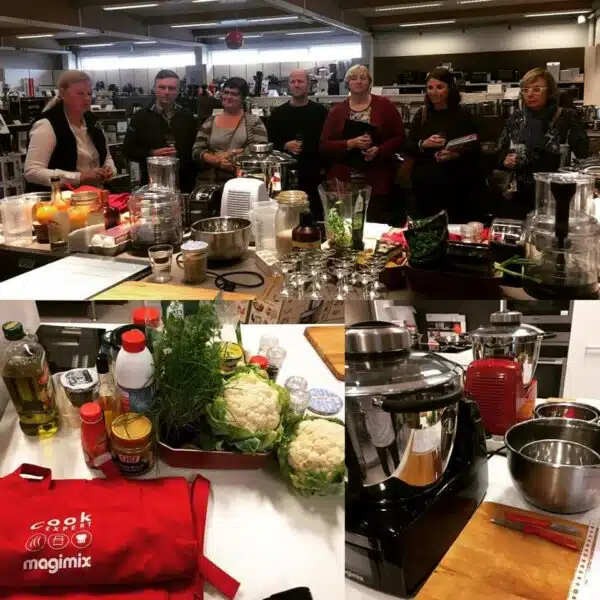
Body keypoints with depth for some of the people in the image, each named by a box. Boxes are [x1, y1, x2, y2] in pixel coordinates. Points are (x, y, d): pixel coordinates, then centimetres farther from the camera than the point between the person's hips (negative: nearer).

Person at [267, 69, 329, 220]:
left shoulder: (320, 111, 6)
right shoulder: (278, 113, 10)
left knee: (316, 215, -1)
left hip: (314, 175, -1)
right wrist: (285, 146, -10)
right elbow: (270, 143, 9)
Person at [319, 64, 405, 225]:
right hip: (343, 181, 1)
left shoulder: (384, 105, 4)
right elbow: (324, 145, 1)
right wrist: (351, 143, -14)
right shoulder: (337, 111, 7)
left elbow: (399, 137, 3)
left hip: (376, 181, -1)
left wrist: (379, 150, -15)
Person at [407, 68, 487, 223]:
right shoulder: (421, 115, 10)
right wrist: (423, 144, -13)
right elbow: (409, 149, 7)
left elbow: (476, 149, 0)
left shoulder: (464, 115, 3)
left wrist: (457, 154, -19)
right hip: (425, 185, 2)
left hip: (456, 186, -2)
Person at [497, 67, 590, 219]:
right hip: (519, 199, 3)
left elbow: (584, 155, -4)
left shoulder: (568, 118, -5)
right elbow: (500, 153, 8)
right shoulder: (516, 118, 4)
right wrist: (505, 160, -8)